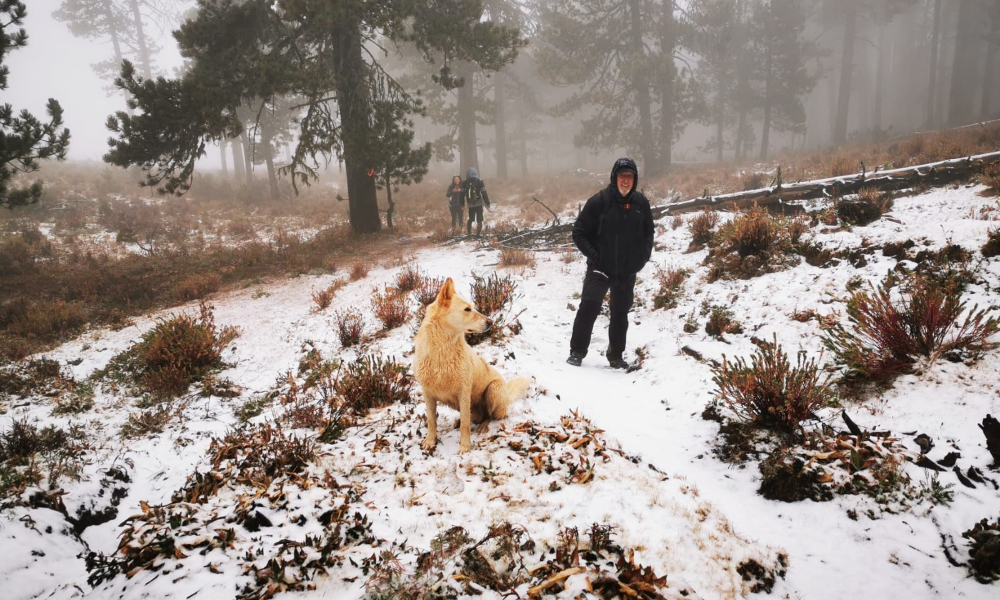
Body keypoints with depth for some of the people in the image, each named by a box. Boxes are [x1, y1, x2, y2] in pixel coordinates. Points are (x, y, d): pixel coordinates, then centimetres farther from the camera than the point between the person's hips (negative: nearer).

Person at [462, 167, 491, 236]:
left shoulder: (465, 183, 1)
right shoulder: (479, 182, -8)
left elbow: (462, 194, 6)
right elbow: (484, 193, -8)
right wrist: (487, 203, -1)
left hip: (470, 205, 3)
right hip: (478, 204, -3)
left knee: (470, 219, 19)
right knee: (479, 219, 5)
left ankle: (469, 232, 22)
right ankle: (478, 233, -2)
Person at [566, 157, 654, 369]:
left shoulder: (641, 203, 1)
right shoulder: (599, 201, -11)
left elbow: (648, 233, 15)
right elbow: (579, 232, -6)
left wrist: (643, 256, 3)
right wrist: (593, 255, -14)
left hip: (627, 271, 4)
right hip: (600, 269, -4)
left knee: (620, 313, 13)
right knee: (589, 306, -15)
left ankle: (616, 356, 27)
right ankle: (577, 352, 0)